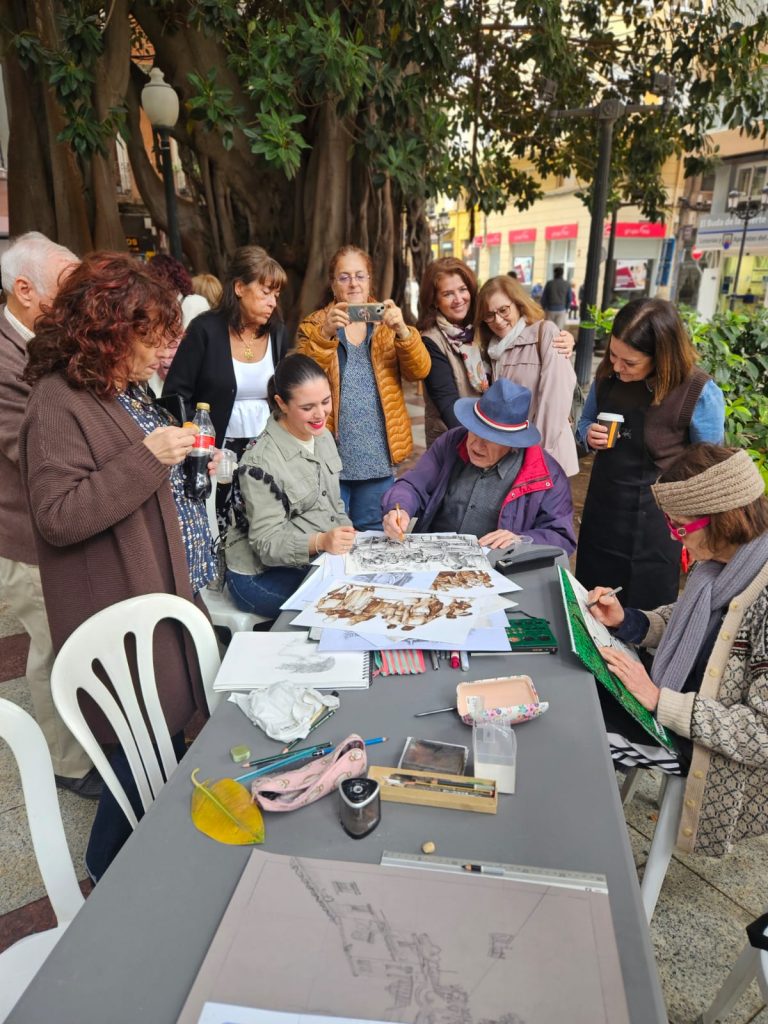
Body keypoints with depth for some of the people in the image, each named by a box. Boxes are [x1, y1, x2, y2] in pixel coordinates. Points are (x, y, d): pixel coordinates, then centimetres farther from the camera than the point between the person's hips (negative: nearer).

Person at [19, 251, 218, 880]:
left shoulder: (127, 391, 11)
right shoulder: (60, 405, -18)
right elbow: (58, 517, -24)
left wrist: (188, 466, 5)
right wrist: (147, 459, -27)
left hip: (167, 595, 9)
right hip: (124, 621, -9)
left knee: (169, 739, 21)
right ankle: (113, 879, 33)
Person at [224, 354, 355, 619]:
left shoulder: (323, 436, 4)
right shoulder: (261, 461, -21)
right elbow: (267, 542, -21)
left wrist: (349, 540, -3)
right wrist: (320, 541, -37)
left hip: (319, 561, 7)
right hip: (264, 574, -7)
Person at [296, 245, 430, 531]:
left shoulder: (387, 323, 10)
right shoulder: (314, 326, 5)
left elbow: (419, 370, -5)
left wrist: (402, 331, -22)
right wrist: (326, 334, -25)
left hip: (378, 459, 2)